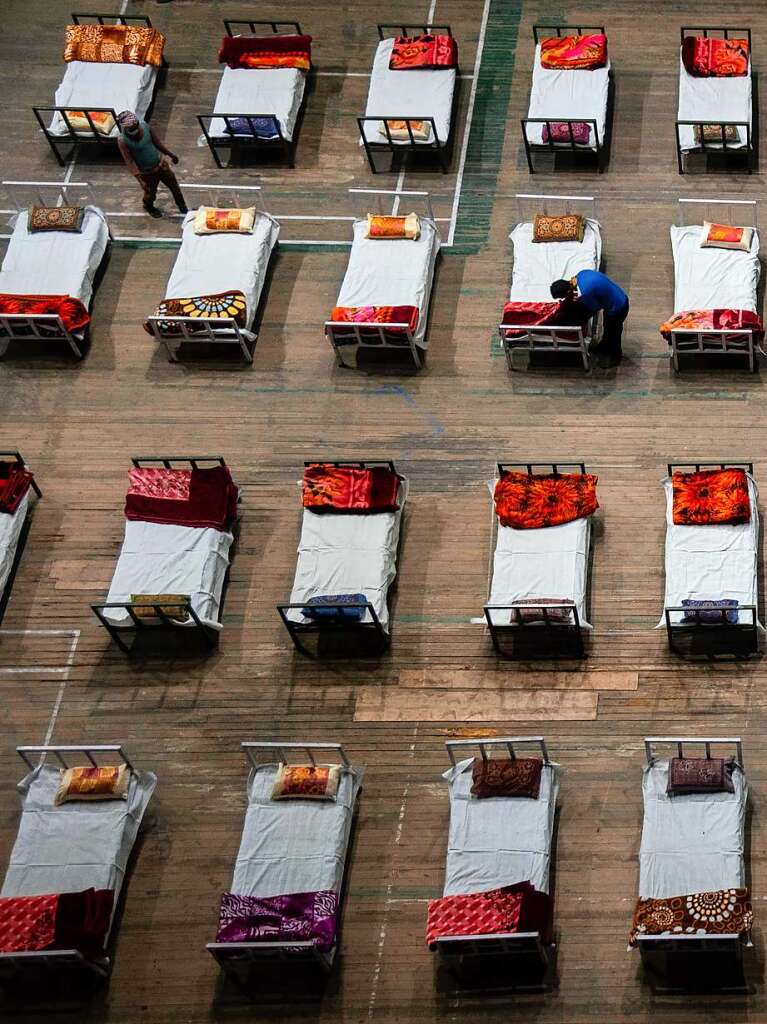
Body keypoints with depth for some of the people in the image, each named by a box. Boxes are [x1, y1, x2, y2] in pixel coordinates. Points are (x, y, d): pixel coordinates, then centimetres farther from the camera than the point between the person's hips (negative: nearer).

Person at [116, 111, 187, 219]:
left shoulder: (144, 126, -14)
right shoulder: (123, 141, -27)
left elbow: (157, 141, -1)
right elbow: (129, 161, -26)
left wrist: (170, 154, 6)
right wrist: (139, 177, -36)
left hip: (160, 163, 4)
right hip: (146, 172, -4)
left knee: (174, 186, 17)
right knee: (150, 193, 15)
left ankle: (182, 207, 42)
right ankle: (148, 207, 51)